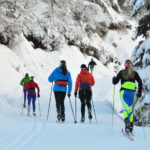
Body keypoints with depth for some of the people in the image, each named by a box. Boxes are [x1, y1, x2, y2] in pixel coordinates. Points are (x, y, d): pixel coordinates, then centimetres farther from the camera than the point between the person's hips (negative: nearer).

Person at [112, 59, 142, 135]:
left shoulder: (121, 72, 8)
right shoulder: (134, 73, 9)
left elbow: (115, 82, 12)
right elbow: (140, 82, -1)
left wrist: (114, 78, 35)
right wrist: (139, 93, 5)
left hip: (124, 92, -2)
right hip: (132, 92, 2)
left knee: (126, 107, -15)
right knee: (130, 108, 14)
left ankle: (126, 118, -45)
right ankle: (130, 126, 12)